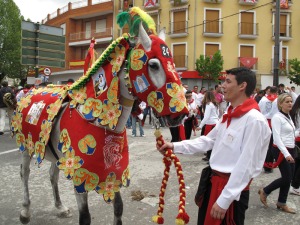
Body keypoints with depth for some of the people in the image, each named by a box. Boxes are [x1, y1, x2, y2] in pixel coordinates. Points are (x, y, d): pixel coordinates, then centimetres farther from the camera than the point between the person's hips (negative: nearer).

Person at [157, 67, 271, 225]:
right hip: (214, 181, 9)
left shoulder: (254, 120, -21)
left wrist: (224, 199, -21)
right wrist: (175, 146, 4)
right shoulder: (229, 115, 7)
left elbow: (246, 165, -23)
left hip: (233, 189, -8)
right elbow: (208, 140, 12)